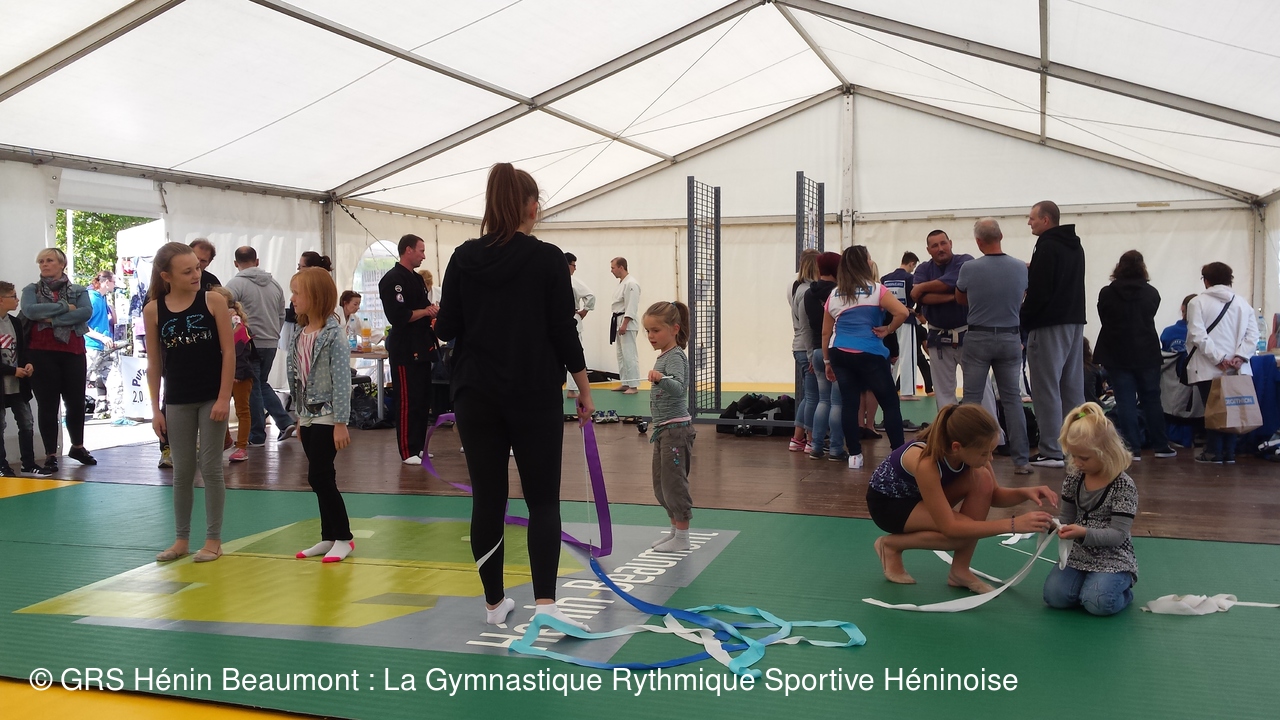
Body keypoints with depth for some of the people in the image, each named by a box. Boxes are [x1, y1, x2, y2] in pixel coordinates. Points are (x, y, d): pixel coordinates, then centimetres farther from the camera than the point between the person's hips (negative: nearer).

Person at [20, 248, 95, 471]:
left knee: (76, 402, 8)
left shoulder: (79, 291, 9)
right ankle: (50, 455, 7)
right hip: (42, 354, -1)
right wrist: (64, 307, -13)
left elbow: (86, 312, -11)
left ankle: (78, 447, 28)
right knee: (47, 405, 0)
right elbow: (29, 311, -13)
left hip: (73, 353, 1)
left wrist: (53, 319, -17)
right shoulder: (31, 290, 7)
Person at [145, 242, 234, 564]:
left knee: (210, 468, 3)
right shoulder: (153, 310, -2)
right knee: (182, 471, 10)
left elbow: (228, 351, -6)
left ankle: (213, 539, 14)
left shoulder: (213, 301, -7)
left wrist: (224, 397, -10)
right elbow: (154, 364, 3)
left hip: (212, 397, -2)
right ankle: (182, 538, 21)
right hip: (177, 401, 2)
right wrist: (155, 409, 2)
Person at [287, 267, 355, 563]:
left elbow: (342, 379, -17)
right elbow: (298, 378, 15)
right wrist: (300, 417, 17)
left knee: (319, 477, -8)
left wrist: (341, 423, -19)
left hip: (327, 417, -8)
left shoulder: (333, 334, -15)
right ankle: (329, 537, 19)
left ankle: (343, 537, 4)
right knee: (321, 478, 11)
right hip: (309, 416, 8)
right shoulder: (300, 334, 9)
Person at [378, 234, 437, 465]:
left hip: (421, 348, 9)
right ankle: (408, 452, -2)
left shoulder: (417, 279, 18)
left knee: (423, 401, 11)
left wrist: (433, 312, 2)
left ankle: (419, 447, 20)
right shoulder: (393, 279, -12)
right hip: (405, 350, -9)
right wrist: (425, 311, -13)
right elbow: (398, 316, -22)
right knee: (408, 402, -7)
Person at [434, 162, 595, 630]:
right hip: (535, 397, -2)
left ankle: (495, 603, 18)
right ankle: (544, 601, -7)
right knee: (543, 501, 6)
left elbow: (447, 329, 1)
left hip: (476, 396, 3)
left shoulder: (464, 257, -1)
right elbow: (564, 333, -7)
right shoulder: (548, 259, -8)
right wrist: (584, 390, 4)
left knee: (487, 500, 10)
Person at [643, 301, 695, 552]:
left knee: (673, 482, -5)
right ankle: (675, 530, 26)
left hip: (676, 429, -10)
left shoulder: (675, 357, -16)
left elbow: (678, 388, -35)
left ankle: (682, 538, 4)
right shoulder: (664, 356, 13)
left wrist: (660, 379, -53)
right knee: (661, 484, 15)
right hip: (664, 429, 10)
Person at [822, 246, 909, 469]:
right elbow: (902, 312, -16)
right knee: (890, 403, 5)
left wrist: (827, 361, 20)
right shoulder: (875, 290, -2)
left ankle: (854, 455, 7)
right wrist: (887, 331, 1)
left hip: (840, 354, 4)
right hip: (869, 355, -4)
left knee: (849, 403, 8)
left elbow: (826, 332, 13)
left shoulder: (834, 295, 11)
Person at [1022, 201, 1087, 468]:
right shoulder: (1075, 245, 16)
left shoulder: (1047, 246, -13)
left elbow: (1038, 291, -19)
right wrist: (1031, 271, 15)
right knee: (1073, 388, 11)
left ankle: (1052, 451, -7)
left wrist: (1023, 321, -8)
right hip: (1075, 322, 9)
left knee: (1046, 388, -6)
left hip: (1049, 325, -9)